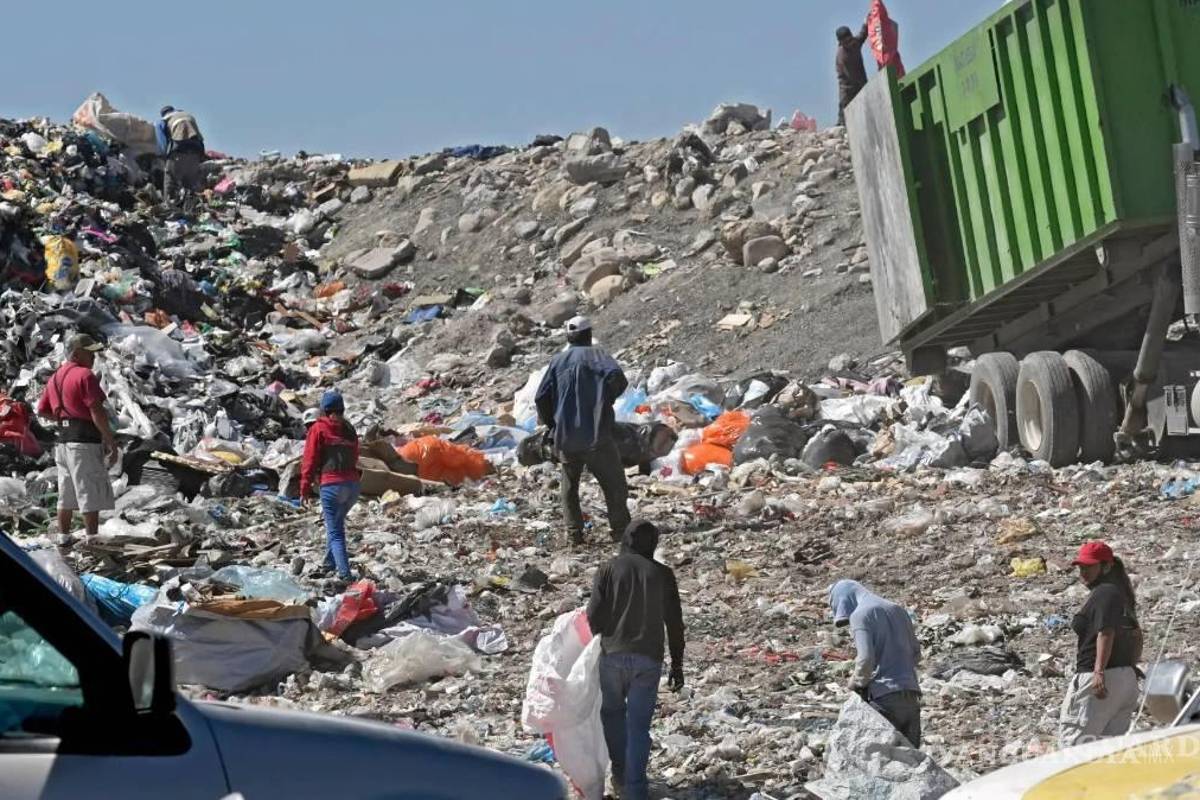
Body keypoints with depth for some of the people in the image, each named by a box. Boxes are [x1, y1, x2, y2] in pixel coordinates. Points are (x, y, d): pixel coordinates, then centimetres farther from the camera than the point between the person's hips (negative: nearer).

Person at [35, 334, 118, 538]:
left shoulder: (55, 377, 16)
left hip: (63, 441, 9)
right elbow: (97, 413, -17)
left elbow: (42, 411, 21)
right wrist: (111, 443, -15)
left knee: (67, 497, 13)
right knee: (91, 497, -6)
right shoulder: (85, 375, -11)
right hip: (84, 441, -9)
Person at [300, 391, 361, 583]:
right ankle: (330, 563, 32)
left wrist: (305, 489, 0)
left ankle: (344, 573, -16)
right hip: (353, 484, 5)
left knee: (335, 532, -4)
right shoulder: (349, 429, 14)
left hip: (331, 485, -5)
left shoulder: (318, 429, -1)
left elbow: (310, 460, -3)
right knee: (336, 524, 26)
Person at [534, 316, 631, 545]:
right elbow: (616, 375, -21)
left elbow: (541, 397, 4)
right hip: (596, 435, -4)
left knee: (570, 486, 16)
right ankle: (620, 531, 3)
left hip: (565, 438, 4)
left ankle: (575, 533, 12)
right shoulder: (596, 355, -1)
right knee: (614, 485, 5)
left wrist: (551, 423, 17)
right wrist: (608, 398, -3)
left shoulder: (557, 361, 9)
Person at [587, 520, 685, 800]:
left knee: (612, 712, 22)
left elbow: (593, 616, -3)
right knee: (639, 724, 4)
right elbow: (674, 623, 6)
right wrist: (677, 664, 14)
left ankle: (621, 774, 26)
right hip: (648, 659, 0)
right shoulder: (662, 574, 5)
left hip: (613, 654, 0)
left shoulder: (609, 570, 1)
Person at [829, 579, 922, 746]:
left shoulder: (859, 615, -4)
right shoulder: (898, 611, 18)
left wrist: (856, 684, 2)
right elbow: (916, 655, 20)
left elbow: (865, 659, -15)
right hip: (911, 695, 7)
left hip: (884, 697, -6)